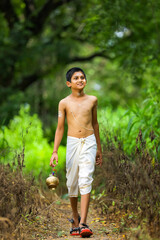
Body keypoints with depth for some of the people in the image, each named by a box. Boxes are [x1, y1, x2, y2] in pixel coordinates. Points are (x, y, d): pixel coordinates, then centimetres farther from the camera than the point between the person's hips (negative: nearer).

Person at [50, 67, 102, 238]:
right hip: (72, 143, 0)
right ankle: (75, 218, 28)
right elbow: (60, 128, 5)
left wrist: (99, 148, 21)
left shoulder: (92, 100, 7)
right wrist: (55, 151, -4)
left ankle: (83, 224, -18)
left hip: (89, 143, 0)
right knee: (72, 183, 6)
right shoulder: (64, 103, 2)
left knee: (85, 181, -14)